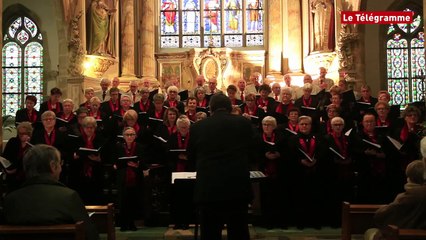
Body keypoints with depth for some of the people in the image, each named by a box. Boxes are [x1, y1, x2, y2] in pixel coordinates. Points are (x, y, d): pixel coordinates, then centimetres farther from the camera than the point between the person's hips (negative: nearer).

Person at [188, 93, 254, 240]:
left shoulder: (197, 126, 2)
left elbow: (191, 157, 13)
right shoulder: (244, 123, 2)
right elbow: (252, 154, 9)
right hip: (238, 186, 0)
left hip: (207, 188, 0)